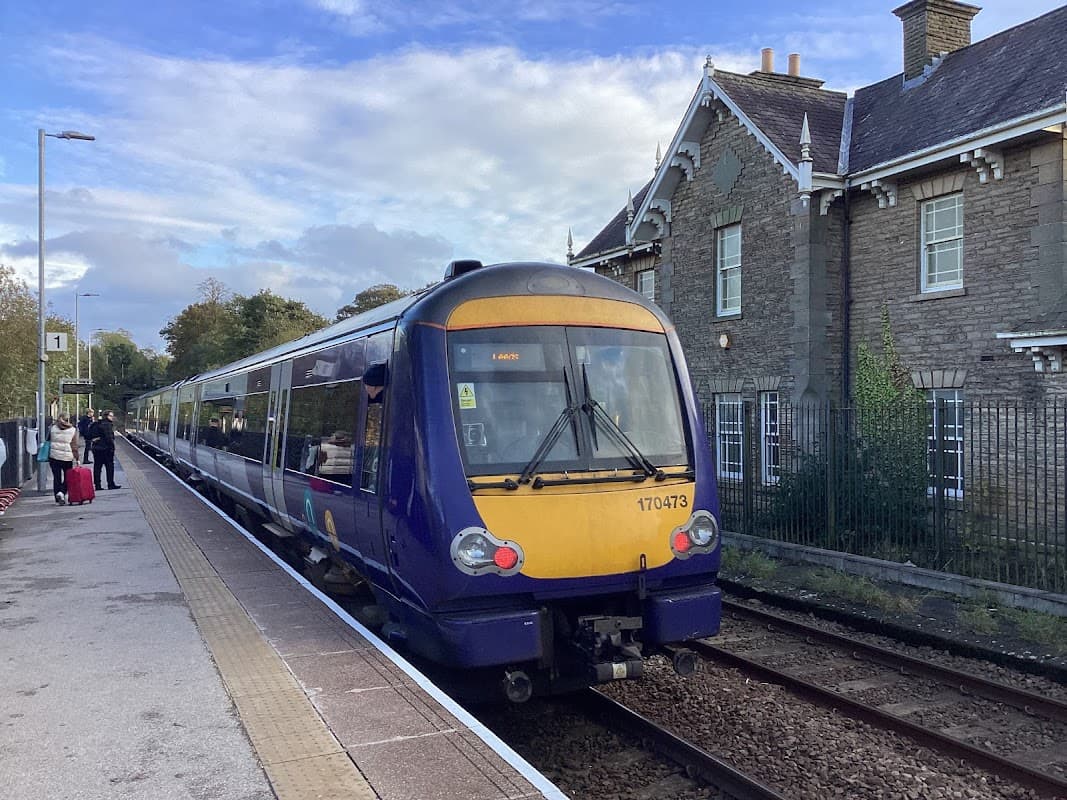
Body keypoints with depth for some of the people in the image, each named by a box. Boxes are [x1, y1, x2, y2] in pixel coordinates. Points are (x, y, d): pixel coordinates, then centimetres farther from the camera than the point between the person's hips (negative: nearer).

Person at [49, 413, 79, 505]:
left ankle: (58, 495, 0)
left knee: (56, 477, 8)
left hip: (54, 456, 2)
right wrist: (77, 458, -1)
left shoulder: (52, 428, 6)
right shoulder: (73, 430, 0)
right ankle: (62, 493, -13)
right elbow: (75, 446, -4)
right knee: (67, 477, 8)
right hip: (67, 457, -2)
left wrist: (47, 456, 19)